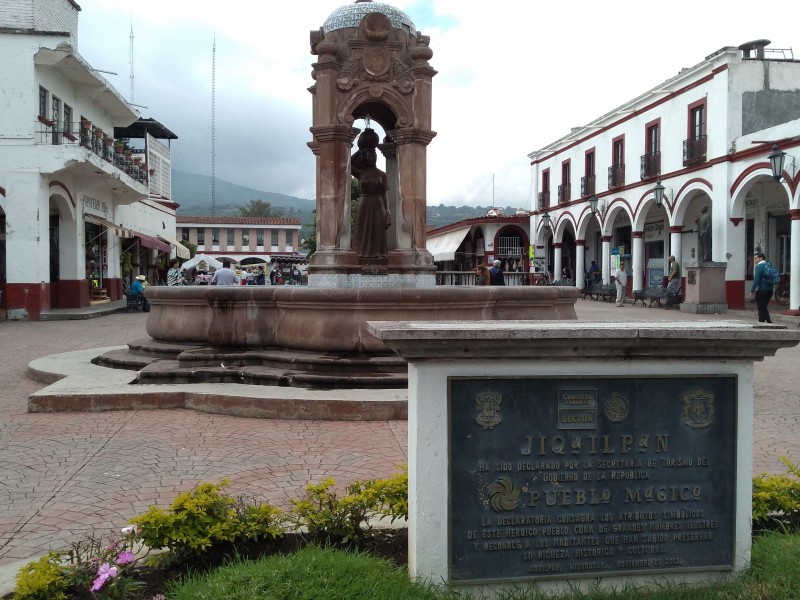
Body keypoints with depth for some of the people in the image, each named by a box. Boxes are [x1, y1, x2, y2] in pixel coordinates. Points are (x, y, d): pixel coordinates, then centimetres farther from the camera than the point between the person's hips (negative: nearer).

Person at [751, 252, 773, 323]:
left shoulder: (759, 266, -13)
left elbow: (756, 280, -19)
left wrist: (752, 292, -17)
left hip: (761, 291, -8)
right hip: (769, 290, 8)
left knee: (761, 309, 0)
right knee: (764, 308, 20)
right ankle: (769, 322, 16)